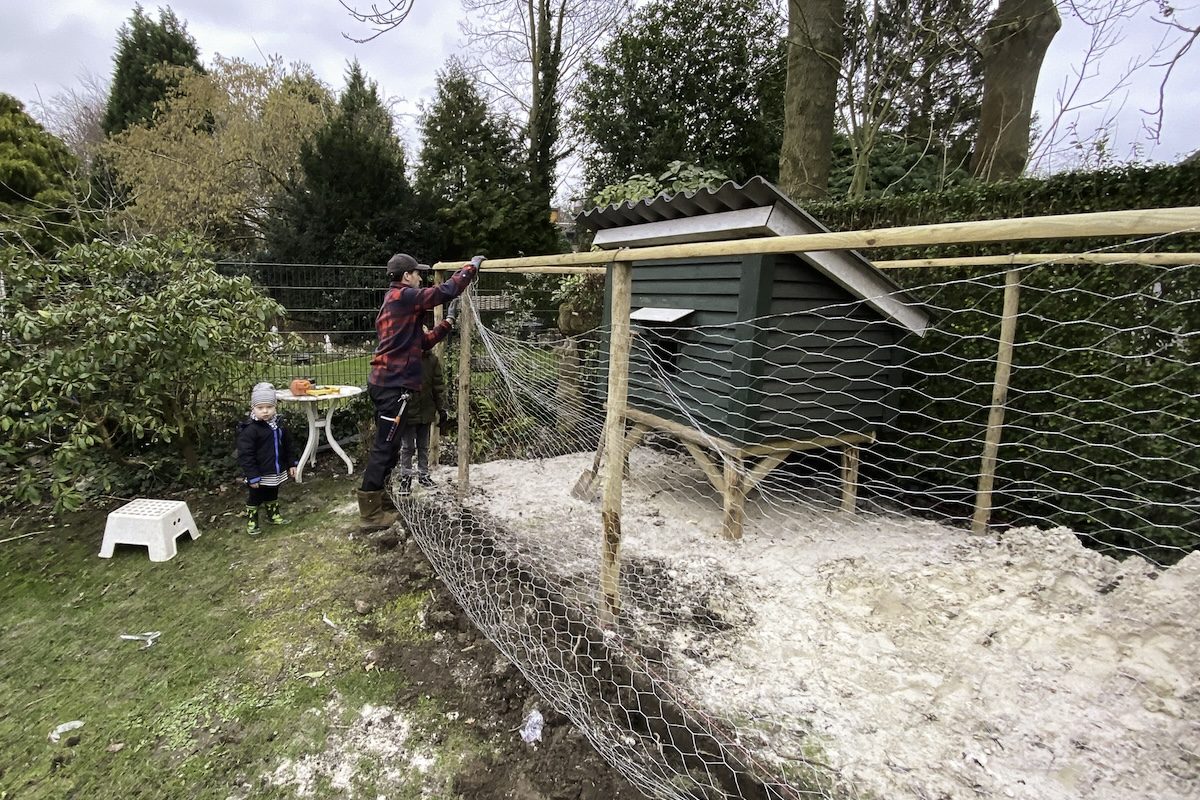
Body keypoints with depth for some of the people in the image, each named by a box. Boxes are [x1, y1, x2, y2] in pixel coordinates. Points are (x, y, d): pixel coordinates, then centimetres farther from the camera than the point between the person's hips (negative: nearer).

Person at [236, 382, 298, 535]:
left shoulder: (278, 423, 0)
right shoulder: (249, 429, -22)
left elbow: (287, 446, 11)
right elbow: (245, 455, -22)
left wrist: (291, 464, 11)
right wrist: (252, 476, -22)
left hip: (276, 472, 6)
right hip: (259, 475, -6)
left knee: (272, 496, 25)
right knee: (254, 499, 11)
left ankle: (273, 515, 42)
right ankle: (251, 521, 26)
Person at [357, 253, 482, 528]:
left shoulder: (392, 303, 22)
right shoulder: (403, 297, -9)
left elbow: (422, 342, 21)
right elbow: (446, 291, -15)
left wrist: (447, 324, 19)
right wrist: (472, 266, -4)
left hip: (384, 382, 10)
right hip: (394, 385, -10)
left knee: (387, 444, 16)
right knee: (384, 447, -6)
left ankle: (379, 500, 26)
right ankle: (370, 512, -1)